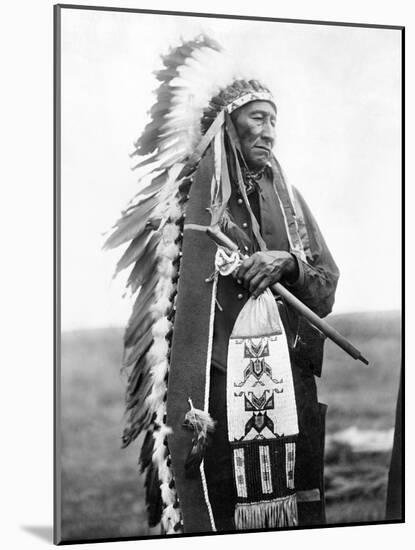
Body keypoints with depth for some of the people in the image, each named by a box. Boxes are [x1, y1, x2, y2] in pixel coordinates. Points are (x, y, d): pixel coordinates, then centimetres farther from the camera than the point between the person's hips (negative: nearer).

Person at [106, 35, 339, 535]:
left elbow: (328, 283, 15)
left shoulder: (286, 197, 16)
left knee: (295, 490, 4)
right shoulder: (191, 191, 3)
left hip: (289, 375, 4)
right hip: (215, 375, -4)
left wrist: (288, 261, -6)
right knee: (219, 493, -3)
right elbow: (171, 301, -4)